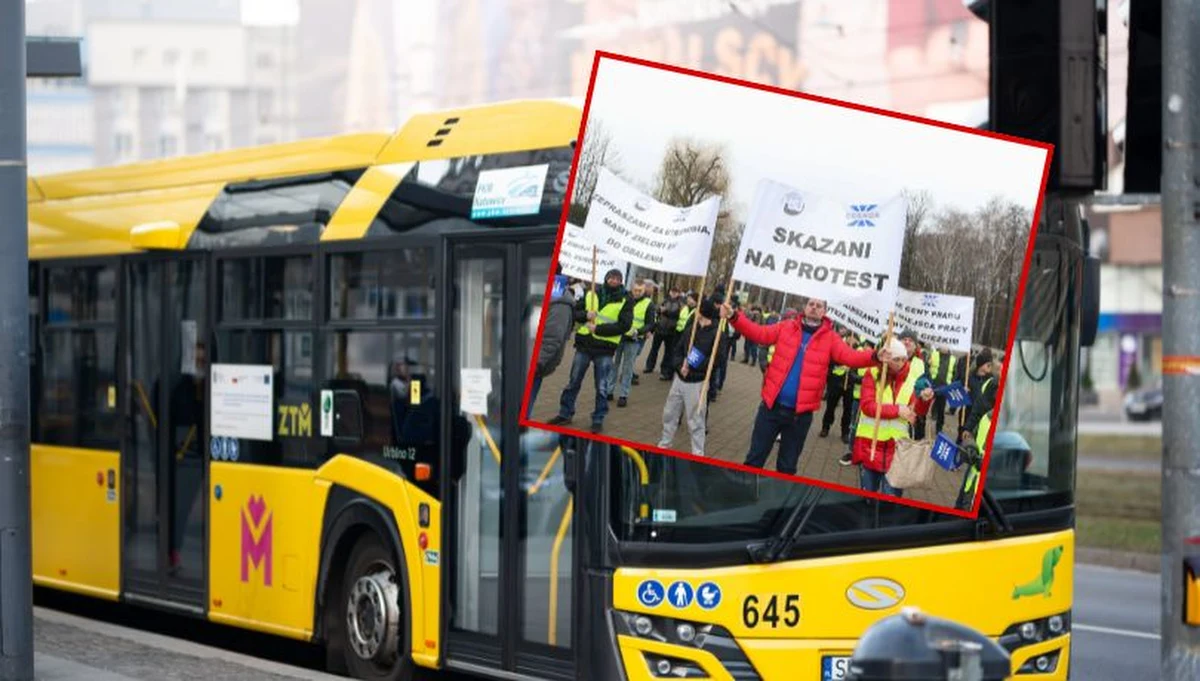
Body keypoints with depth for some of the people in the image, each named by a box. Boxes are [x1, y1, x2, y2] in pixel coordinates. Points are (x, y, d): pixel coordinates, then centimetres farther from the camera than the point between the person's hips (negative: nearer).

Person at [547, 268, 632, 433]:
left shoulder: (625, 301, -3)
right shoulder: (591, 294, 6)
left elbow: (624, 325, -13)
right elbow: (573, 312, 9)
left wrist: (598, 329, -17)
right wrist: (585, 315, -13)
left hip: (605, 350, -3)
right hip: (584, 345, 3)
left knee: (601, 388, 3)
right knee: (573, 382, 10)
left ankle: (598, 419, 15)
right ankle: (565, 414, 22)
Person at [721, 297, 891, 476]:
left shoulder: (830, 338, 0)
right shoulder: (786, 328, 4)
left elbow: (850, 357, -12)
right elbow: (759, 333, -2)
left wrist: (874, 357, -31)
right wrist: (734, 317, -16)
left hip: (800, 412, -1)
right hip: (772, 406, 1)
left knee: (787, 466, 12)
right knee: (755, 458, 8)